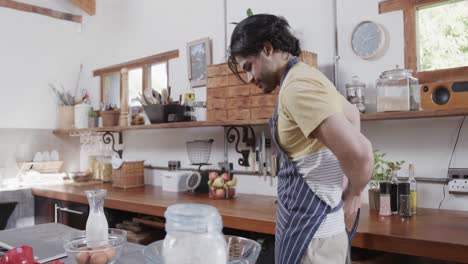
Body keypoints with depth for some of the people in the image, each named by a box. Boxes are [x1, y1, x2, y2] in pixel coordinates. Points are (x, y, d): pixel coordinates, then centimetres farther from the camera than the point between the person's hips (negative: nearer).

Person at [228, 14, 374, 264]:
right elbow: (352, 114, 28)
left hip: (310, 230, -10)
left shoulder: (297, 86, -20)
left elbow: (359, 152, -31)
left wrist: (352, 195, -9)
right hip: (310, 224, 10)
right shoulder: (304, 76, 11)